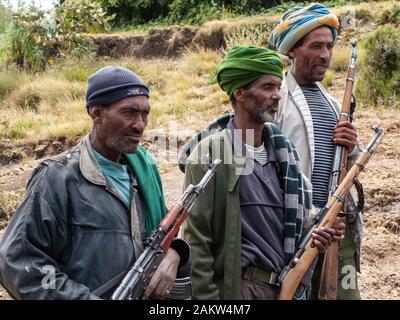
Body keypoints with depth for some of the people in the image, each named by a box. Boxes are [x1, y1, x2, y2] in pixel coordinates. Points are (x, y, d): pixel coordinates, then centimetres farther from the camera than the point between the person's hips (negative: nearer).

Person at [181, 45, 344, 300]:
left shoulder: (284, 152, 8)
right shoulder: (209, 154, -11)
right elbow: (196, 241, -13)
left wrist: (310, 236, -1)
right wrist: (207, 298, -16)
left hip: (289, 287, 6)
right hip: (237, 287, -6)